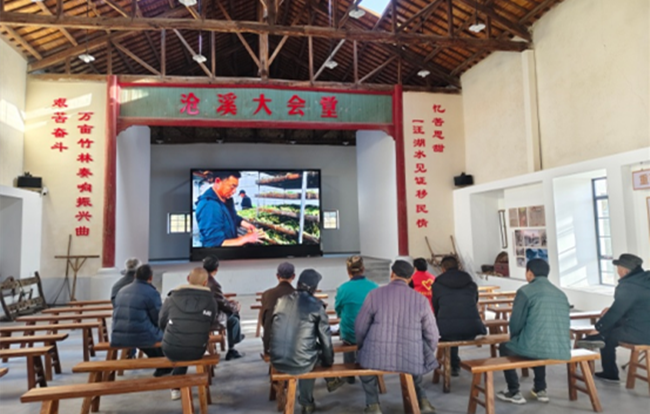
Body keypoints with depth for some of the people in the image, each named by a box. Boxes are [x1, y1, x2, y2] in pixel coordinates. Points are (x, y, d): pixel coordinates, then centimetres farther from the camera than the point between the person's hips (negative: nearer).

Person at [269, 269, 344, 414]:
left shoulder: (282, 300, 5)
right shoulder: (316, 305, -6)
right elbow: (325, 338, 0)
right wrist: (328, 362, 18)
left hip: (277, 361, 4)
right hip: (300, 363, -4)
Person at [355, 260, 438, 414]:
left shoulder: (375, 294, -6)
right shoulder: (421, 299, -3)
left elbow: (360, 328, 0)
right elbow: (432, 335, 2)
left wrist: (362, 347, 20)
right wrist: (425, 356, 21)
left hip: (378, 357, -1)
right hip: (411, 360, 2)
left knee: (364, 358, 32)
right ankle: (421, 400, 34)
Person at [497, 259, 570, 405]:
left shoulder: (525, 291, -5)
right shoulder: (561, 293, 14)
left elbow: (516, 322, -5)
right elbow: (563, 323, 21)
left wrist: (513, 335, 19)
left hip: (536, 347, -6)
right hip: (562, 350, 6)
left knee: (505, 347, 24)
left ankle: (514, 392, 24)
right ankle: (540, 390, 39)